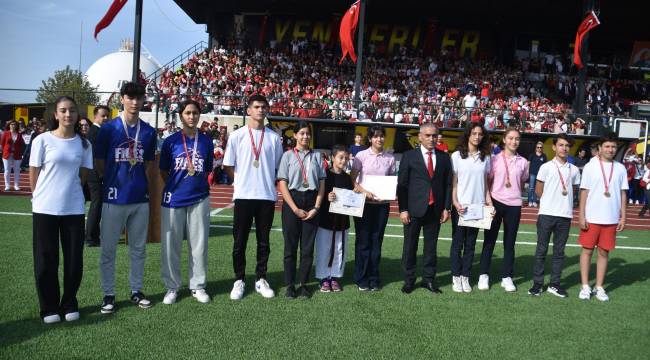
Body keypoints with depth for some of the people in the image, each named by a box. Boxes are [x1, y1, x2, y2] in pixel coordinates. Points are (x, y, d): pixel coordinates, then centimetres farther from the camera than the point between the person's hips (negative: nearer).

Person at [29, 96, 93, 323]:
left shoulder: (84, 144, 4)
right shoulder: (42, 140, -3)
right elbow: (33, 177, 1)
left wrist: (68, 192, 5)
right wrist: (44, 196, 4)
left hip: (74, 209, 2)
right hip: (45, 209, -2)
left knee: (74, 259, 5)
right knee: (46, 261, 4)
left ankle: (69, 304, 21)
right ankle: (49, 308, 19)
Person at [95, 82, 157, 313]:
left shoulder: (149, 132, 6)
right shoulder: (108, 129, -3)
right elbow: (99, 164, 2)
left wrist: (139, 183, 7)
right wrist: (112, 182, 6)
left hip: (140, 198, 3)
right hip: (114, 198, -3)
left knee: (138, 248, 12)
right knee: (108, 249, 5)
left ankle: (136, 291, 25)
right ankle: (108, 295, 17)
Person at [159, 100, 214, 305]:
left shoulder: (206, 141, 7)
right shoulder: (171, 141, 1)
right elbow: (163, 171, 7)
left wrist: (197, 179, 6)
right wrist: (175, 187, 3)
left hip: (199, 199, 2)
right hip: (173, 199, -1)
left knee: (199, 245, 5)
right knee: (170, 246, 3)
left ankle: (198, 286, 18)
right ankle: (172, 287, 17)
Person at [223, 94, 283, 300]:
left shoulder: (274, 137, 7)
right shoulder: (237, 136, 1)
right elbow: (228, 166, 4)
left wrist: (268, 182, 3)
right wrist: (243, 182, 2)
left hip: (267, 196, 2)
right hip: (243, 196, -2)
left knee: (263, 241, 9)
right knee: (240, 241, 3)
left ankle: (261, 279, 20)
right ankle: (239, 280, 15)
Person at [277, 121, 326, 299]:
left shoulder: (316, 156, 7)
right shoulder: (288, 155, 1)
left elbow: (322, 183, 5)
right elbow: (282, 184, -5)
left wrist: (316, 207, -5)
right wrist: (295, 209, -11)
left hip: (312, 201, 2)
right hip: (292, 201, -2)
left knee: (308, 246, 6)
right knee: (290, 246, 3)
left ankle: (303, 283, 16)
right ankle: (290, 284, 13)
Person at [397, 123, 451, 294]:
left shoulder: (444, 157, 9)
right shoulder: (409, 156, 1)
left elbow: (448, 184, 9)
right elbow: (402, 184, -2)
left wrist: (446, 208, 2)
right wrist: (403, 209, -8)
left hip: (435, 209, 2)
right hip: (414, 209, -2)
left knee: (431, 247, 9)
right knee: (410, 246, 5)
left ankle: (429, 279, 19)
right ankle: (409, 280, 16)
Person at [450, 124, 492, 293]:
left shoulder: (485, 158, 8)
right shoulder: (457, 155, -2)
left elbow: (485, 182, 13)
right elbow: (453, 182, -3)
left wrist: (489, 202, 2)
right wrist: (455, 203, -13)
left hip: (478, 206, 3)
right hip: (460, 206, -3)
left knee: (471, 244, 7)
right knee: (458, 243, 3)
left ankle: (465, 277, 14)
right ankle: (456, 277, 11)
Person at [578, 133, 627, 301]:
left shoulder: (620, 168, 5)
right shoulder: (590, 166, -2)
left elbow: (623, 194, 9)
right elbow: (584, 192, -2)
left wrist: (623, 217, 4)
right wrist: (582, 216, -7)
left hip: (611, 219, 2)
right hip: (591, 218, -2)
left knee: (604, 252, 8)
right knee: (587, 250, 3)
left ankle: (599, 287, 16)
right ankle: (585, 286, 12)